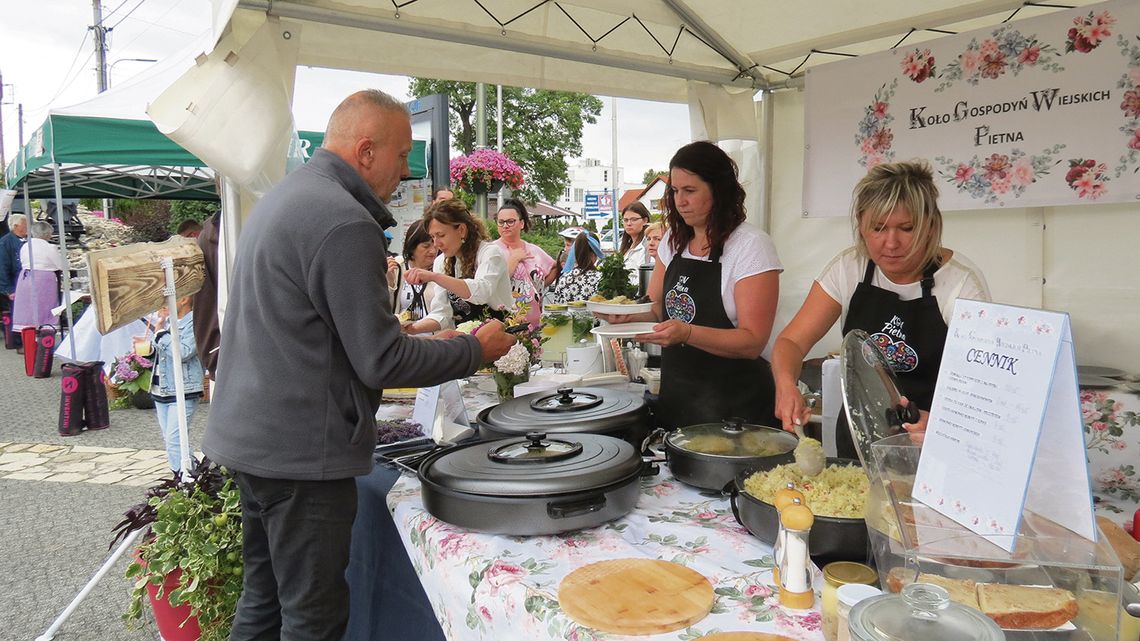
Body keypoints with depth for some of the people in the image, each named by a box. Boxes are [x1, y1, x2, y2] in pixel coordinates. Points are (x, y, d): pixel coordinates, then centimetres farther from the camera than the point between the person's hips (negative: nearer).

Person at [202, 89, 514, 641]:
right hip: (301, 449, -10)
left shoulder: (284, 196, 13)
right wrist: (475, 350, -5)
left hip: (250, 435, 10)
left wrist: (425, 343, 17)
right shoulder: (344, 222, -20)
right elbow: (381, 363, -19)